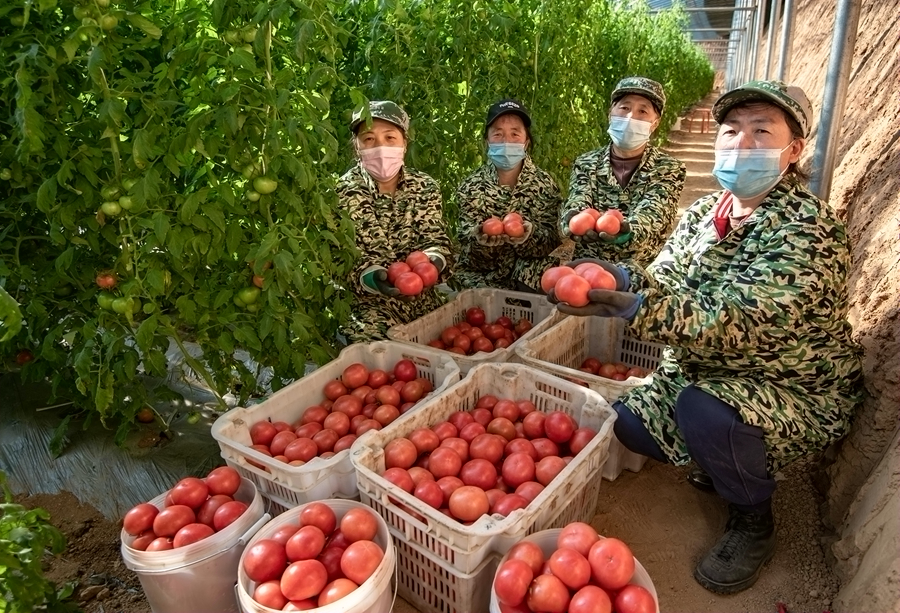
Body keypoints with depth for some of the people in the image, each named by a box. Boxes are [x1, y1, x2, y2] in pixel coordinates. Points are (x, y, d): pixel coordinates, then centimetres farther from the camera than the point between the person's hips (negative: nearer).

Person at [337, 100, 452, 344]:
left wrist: (431, 262, -23)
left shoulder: (425, 187, 5)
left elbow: (437, 240, 1)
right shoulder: (341, 193, -5)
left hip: (424, 302, 4)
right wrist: (373, 278, -30)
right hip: (369, 307, -3)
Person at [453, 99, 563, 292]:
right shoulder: (470, 186, 0)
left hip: (532, 280, 2)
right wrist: (481, 241, -29)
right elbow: (469, 251, -5)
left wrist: (529, 235, -31)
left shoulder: (544, 183, 1)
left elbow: (552, 240, -8)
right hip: (481, 278, -1)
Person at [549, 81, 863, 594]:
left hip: (799, 392, -7)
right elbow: (664, 281, -9)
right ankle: (720, 462, 28)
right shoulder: (704, 212, -1)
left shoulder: (810, 229, -25)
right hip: (707, 373, 7)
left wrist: (638, 307, -50)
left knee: (702, 411, -33)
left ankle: (754, 523, -1)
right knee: (629, 424, 0)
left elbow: (736, 325, -36)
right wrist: (623, 276, -32)